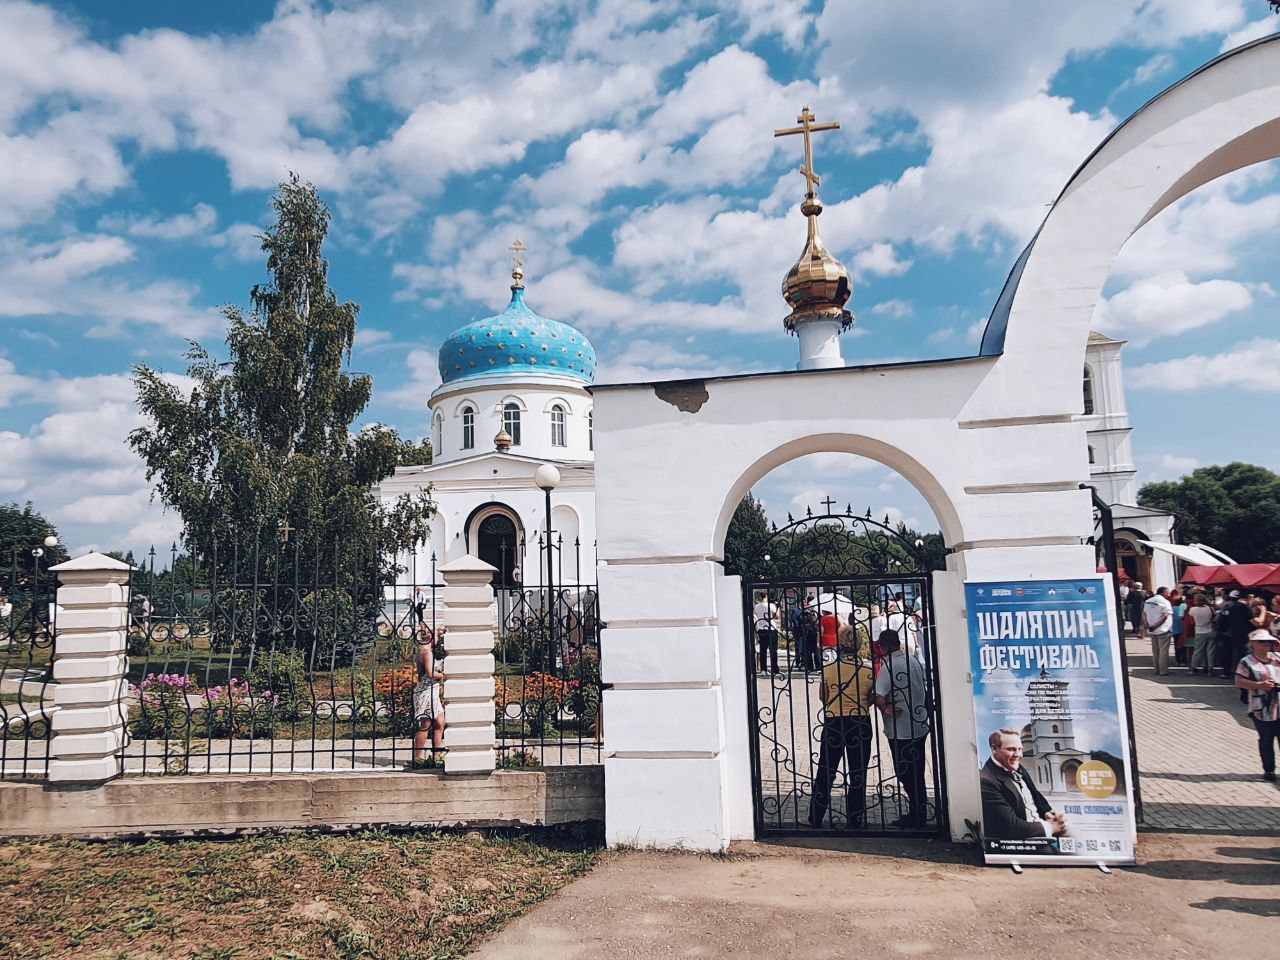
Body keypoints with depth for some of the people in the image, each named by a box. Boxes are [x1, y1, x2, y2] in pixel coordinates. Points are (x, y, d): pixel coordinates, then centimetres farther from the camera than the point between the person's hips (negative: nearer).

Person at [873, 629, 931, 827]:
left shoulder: (888, 666, -17)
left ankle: (915, 816, 9)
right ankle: (920, 814, 24)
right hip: (920, 726, 7)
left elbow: (879, 698, -25)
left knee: (906, 774, 3)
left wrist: (886, 710, -10)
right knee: (917, 772, 16)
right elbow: (924, 689, 15)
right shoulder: (914, 661, 5)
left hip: (900, 731, -7)